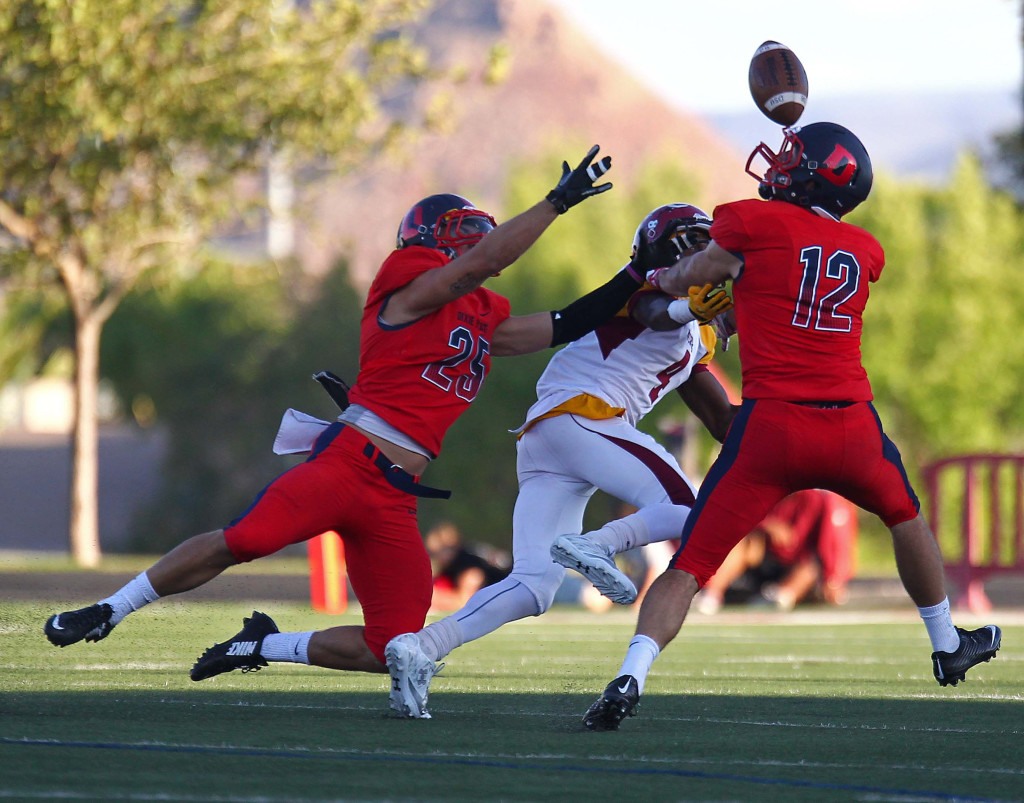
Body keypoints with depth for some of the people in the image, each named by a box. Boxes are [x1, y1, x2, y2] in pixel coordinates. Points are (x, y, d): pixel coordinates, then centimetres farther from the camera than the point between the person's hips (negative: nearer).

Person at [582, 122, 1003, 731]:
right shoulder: (865, 251, 11)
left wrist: (658, 274, 32)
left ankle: (631, 679, -19)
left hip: (772, 427, -3)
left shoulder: (755, 223, -1)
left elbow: (684, 279, 12)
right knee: (905, 515, 33)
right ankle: (949, 645, 47)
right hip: (853, 428, 4)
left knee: (690, 566, -1)